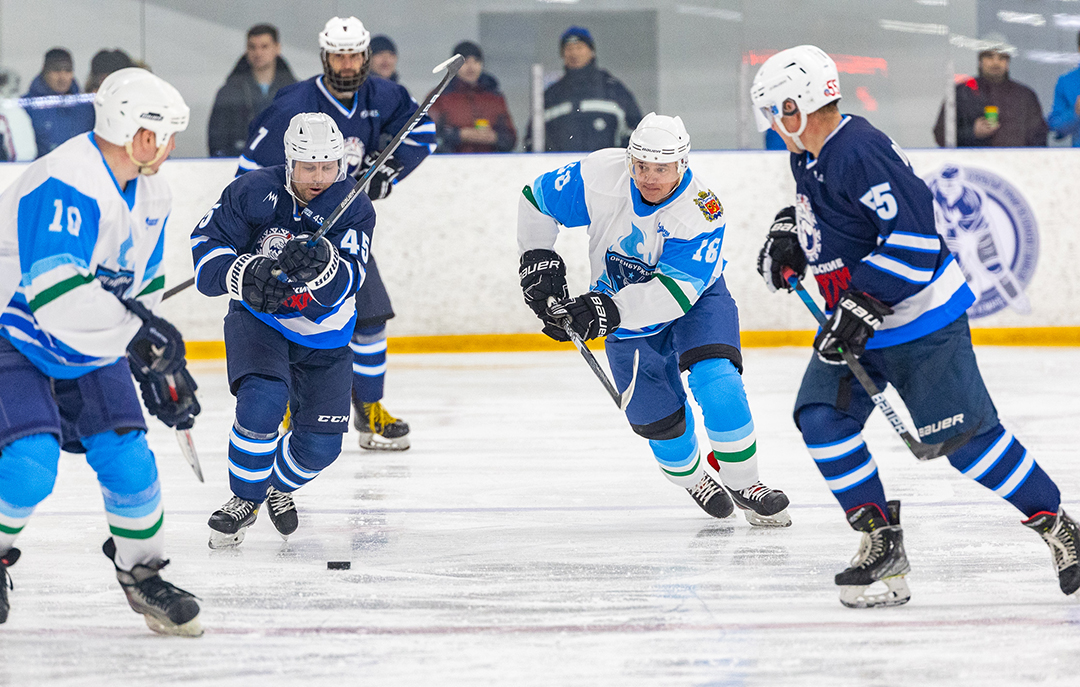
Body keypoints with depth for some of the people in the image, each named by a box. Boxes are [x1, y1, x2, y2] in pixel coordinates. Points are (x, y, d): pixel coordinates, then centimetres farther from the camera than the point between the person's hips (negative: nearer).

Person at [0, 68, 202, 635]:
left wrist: (160, 367, 10)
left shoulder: (150, 195, 1)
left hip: (90, 351, 8)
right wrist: (138, 332, -34)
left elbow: (144, 285, 14)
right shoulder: (66, 185, -30)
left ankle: (141, 572, 18)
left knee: (127, 458, -1)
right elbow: (56, 295, -37)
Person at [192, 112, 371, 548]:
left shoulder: (354, 209, -18)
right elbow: (206, 243, -14)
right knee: (262, 399, -30)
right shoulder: (254, 192, -18)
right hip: (257, 318, -2)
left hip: (322, 335, 2)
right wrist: (247, 275, -34)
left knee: (320, 445, 0)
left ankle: (278, 486, 35)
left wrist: (318, 264, -53)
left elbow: (342, 286, -29)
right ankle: (244, 499, -7)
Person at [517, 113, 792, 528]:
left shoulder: (702, 212, -32)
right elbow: (536, 200, -9)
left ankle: (742, 482, -10)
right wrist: (539, 259, -16)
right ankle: (691, 476, 36)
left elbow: (676, 290, -38)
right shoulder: (599, 177, -26)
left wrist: (609, 311, -47)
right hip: (624, 310, 3)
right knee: (658, 417, 3)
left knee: (716, 379, -26)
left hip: (694, 298, -2)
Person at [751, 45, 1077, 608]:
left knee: (962, 434, -9)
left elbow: (913, 231, -30)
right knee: (822, 419, -6)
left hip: (920, 319, -9)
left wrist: (863, 304, -30)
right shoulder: (809, 155, 7)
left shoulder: (860, 153, -24)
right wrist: (788, 233, 12)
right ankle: (881, 541, 1)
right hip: (855, 326, 9)